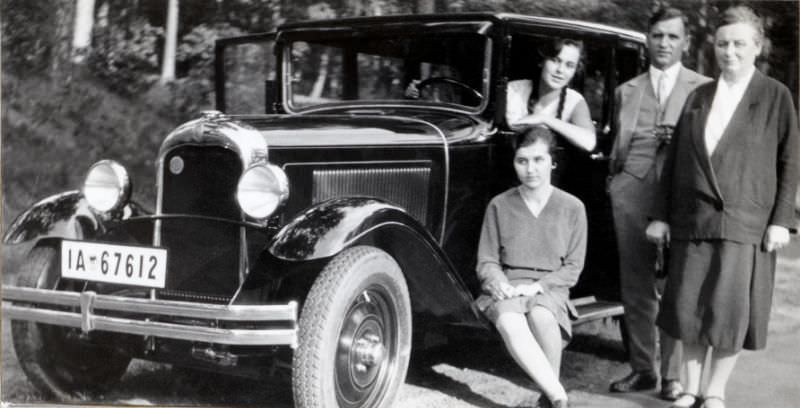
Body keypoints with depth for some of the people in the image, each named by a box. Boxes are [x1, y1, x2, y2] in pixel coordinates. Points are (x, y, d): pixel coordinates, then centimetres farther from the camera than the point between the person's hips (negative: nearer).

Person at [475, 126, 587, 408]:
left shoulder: (572, 208, 3)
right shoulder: (499, 205, 5)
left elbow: (572, 268, 4)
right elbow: (486, 262, 8)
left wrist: (537, 286, -12)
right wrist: (500, 283, -13)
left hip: (550, 288, 0)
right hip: (506, 287, 0)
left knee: (541, 316, -37)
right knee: (509, 323, -36)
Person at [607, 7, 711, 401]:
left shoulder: (703, 89, 9)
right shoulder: (626, 91, 19)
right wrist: (615, 180, 14)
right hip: (631, 194, 3)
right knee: (635, 289, 6)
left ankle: (674, 376, 2)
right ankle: (641, 369, 15)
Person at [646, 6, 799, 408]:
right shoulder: (698, 97, 12)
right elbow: (674, 160, 13)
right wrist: (661, 215, 9)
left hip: (745, 223, -3)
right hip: (692, 221, 3)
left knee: (730, 310, -1)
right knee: (688, 306, 5)